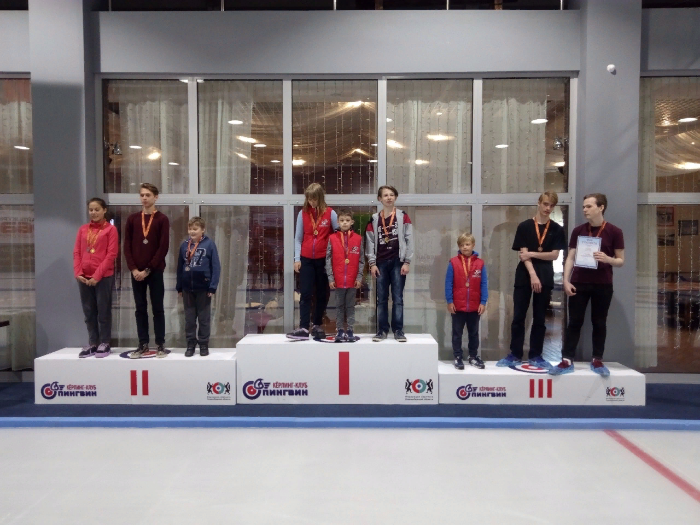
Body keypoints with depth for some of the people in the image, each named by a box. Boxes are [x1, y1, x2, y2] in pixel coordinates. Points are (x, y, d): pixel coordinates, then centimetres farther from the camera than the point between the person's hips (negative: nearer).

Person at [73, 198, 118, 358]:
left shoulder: (110, 229, -1)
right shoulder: (82, 229, 13)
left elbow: (111, 254, -8)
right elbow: (76, 252, 9)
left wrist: (97, 275, -14)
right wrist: (78, 273, -5)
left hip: (104, 277, -4)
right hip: (84, 277, 5)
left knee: (103, 311, 1)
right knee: (89, 312, 8)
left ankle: (104, 344, 9)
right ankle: (92, 343, 15)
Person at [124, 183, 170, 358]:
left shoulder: (162, 219, -1)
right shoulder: (132, 219, 9)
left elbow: (163, 247, -8)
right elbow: (127, 246, 6)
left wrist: (148, 269, -11)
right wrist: (133, 269, -6)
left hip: (155, 271, -3)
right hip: (136, 272, 3)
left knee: (157, 308, 2)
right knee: (140, 309, 7)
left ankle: (160, 345, 9)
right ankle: (143, 345, 14)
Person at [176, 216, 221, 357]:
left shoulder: (209, 244, -7)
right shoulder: (184, 245, 5)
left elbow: (216, 267, -8)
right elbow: (180, 267, 10)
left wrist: (213, 287, -12)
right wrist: (179, 287, 9)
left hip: (203, 288, -3)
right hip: (187, 288, 4)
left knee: (204, 318, 8)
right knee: (189, 318, 10)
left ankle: (204, 344, 18)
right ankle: (190, 344, 20)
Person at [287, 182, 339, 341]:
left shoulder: (330, 213, -2)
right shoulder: (303, 213, 3)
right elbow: (298, 238, 6)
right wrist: (297, 258, -2)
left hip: (324, 260, 0)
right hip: (306, 259, 1)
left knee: (322, 294, 8)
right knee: (306, 294, -3)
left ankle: (317, 325, 20)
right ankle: (303, 328, -5)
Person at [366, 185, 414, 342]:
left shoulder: (403, 217, 3)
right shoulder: (374, 219, 7)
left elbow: (409, 240, 0)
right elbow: (370, 242, 6)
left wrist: (407, 262, -5)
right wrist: (372, 263, -1)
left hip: (398, 261, -2)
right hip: (381, 262, 2)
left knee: (397, 298, 1)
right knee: (381, 298, 5)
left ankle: (398, 330, 7)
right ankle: (382, 330, 11)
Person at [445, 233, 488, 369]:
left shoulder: (480, 263, -3)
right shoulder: (453, 262, -7)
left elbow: (484, 284, -1)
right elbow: (448, 283, -6)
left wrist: (483, 302, -5)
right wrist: (449, 301, -9)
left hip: (475, 306, 2)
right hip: (457, 306, -2)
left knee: (474, 333, 15)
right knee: (457, 333, 8)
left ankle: (473, 357, 28)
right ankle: (457, 357, 19)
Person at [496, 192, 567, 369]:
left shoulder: (557, 230, 6)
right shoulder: (524, 226, 1)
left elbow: (554, 255, -1)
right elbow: (523, 254, -6)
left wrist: (532, 254, -11)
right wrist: (533, 275, -15)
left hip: (545, 278, 2)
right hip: (524, 276, -1)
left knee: (539, 318, 7)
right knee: (518, 317, 1)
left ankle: (535, 356, 15)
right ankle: (515, 355, 10)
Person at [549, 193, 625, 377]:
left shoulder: (614, 232, -2)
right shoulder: (578, 231, 4)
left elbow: (621, 261, 2)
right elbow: (570, 258, 6)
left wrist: (607, 259, -20)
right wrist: (566, 281, -4)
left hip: (603, 285, -1)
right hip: (579, 283, 1)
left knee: (599, 323, 7)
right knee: (574, 322, 3)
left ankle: (597, 361, 19)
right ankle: (567, 361, 5)